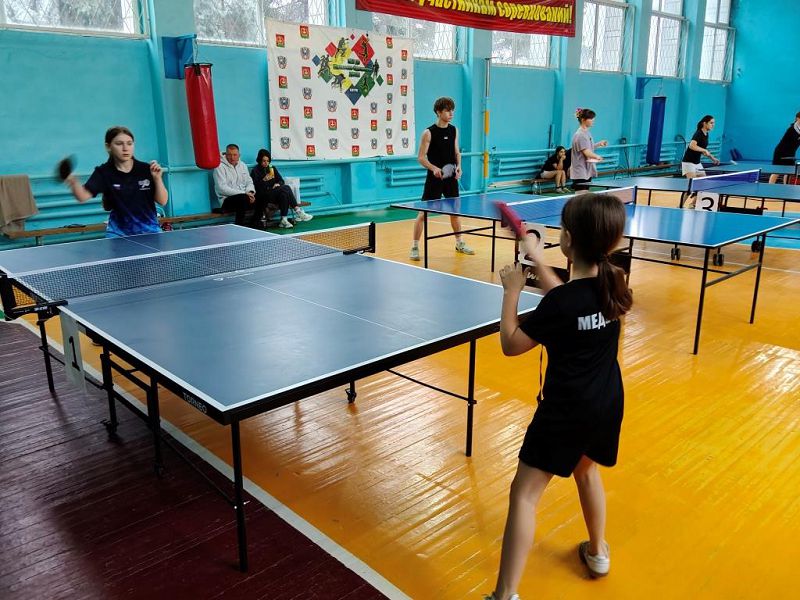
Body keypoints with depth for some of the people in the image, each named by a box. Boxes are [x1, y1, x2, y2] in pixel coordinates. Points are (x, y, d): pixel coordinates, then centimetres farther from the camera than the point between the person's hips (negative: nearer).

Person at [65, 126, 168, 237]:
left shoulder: (145, 169, -6)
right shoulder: (103, 172, -7)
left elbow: (162, 201, -5)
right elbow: (83, 196, -19)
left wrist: (158, 178, -19)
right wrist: (73, 181, -38)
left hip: (148, 230, 1)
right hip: (119, 232, 0)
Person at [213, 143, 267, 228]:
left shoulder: (242, 165, 17)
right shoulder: (220, 167, -5)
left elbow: (249, 182, 19)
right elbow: (222, 188, -15)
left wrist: (250, 192, -7)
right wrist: (244, 193, -22)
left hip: (244, 197, 7)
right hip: (227, 200, -7)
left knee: (263, 197, -16)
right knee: (244, 198, -36)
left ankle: (253, 225, -6)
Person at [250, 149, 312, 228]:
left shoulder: (272, 168, 19)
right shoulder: (255, 171, 3)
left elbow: (281, 181, 16)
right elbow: (256, 186, -8)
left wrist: (278, 184, -7)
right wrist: (264, 180, -24)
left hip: (276, 194, 5)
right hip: (263, 196, -5)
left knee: (284, 194, -31)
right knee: (286, 188, -28)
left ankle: (284, 220, -36)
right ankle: (298, 212, -31)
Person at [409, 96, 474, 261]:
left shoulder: (454, 130, 6)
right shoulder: (429, 133, -9)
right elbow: (421, 157, -10)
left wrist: (458, 166, -3)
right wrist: (434, 168, -26)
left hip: (451, 178, 5)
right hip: (434, 178, -5)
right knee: (423, 213, -5)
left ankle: (459, 243, 31)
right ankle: (415, 247, 4)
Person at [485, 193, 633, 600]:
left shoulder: (561, 304, -26)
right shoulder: (613, 284, -5)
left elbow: (511, 344, -15)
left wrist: (512, 290, -7)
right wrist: (537, 258, 18)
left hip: (566, 410, -8)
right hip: (607, 403, 8)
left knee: (524, 493, 0)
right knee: (586, 470, 31)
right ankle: (597, 552, 51)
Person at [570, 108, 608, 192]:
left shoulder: (587, 133, 12)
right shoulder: (580, 135, -17)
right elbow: (587, 152, -22)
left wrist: (598, 144, 9)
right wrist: (598, 157, -11)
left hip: (587, 171, 10)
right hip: (580, 173, -10)